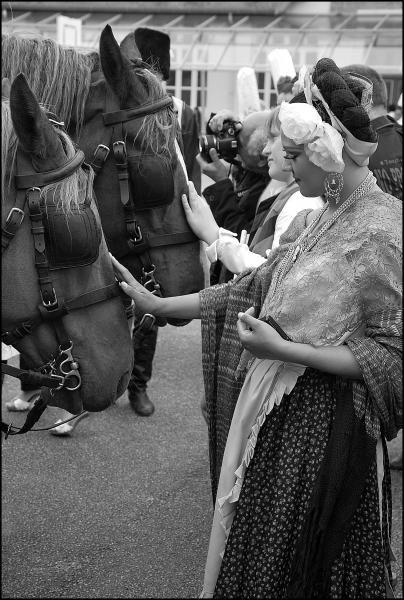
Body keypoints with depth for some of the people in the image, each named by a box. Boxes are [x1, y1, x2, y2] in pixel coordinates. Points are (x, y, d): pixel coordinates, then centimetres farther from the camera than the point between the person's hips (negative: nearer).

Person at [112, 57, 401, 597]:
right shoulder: (314, 220, 5)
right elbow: (252, 290, 12)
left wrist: (286, 350, -22)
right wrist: (157, 304, 13)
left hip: (325, 425, -7)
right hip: (275, 412, 7)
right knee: (255, 552, 20)